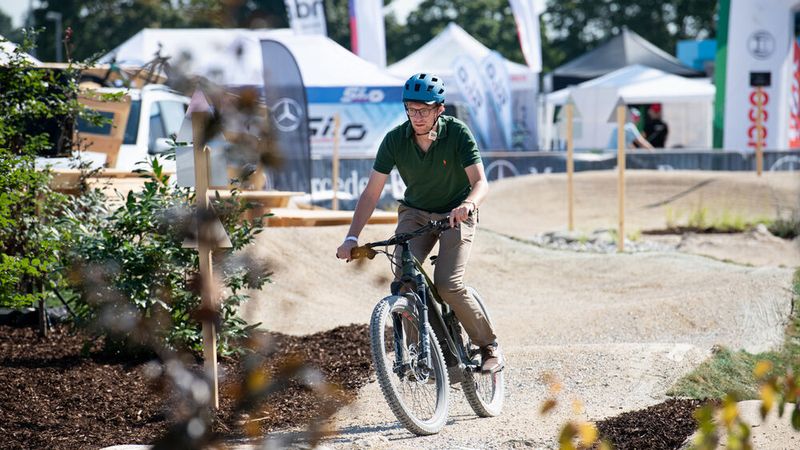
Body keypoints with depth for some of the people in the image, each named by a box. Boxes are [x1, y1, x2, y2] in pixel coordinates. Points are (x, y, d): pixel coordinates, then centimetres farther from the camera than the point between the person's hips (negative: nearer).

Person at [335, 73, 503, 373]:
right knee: (403, 280, -21)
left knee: (448, 285, -21)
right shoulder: (395, 140, -16)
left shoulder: (457, 133, -21)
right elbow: (372, 193, -15)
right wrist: (352, 238, -26)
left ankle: (489, 345, -1)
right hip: (415, 213, 3)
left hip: (456, 214, -3)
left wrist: (469, 203, -51)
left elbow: (480, 182, -27)